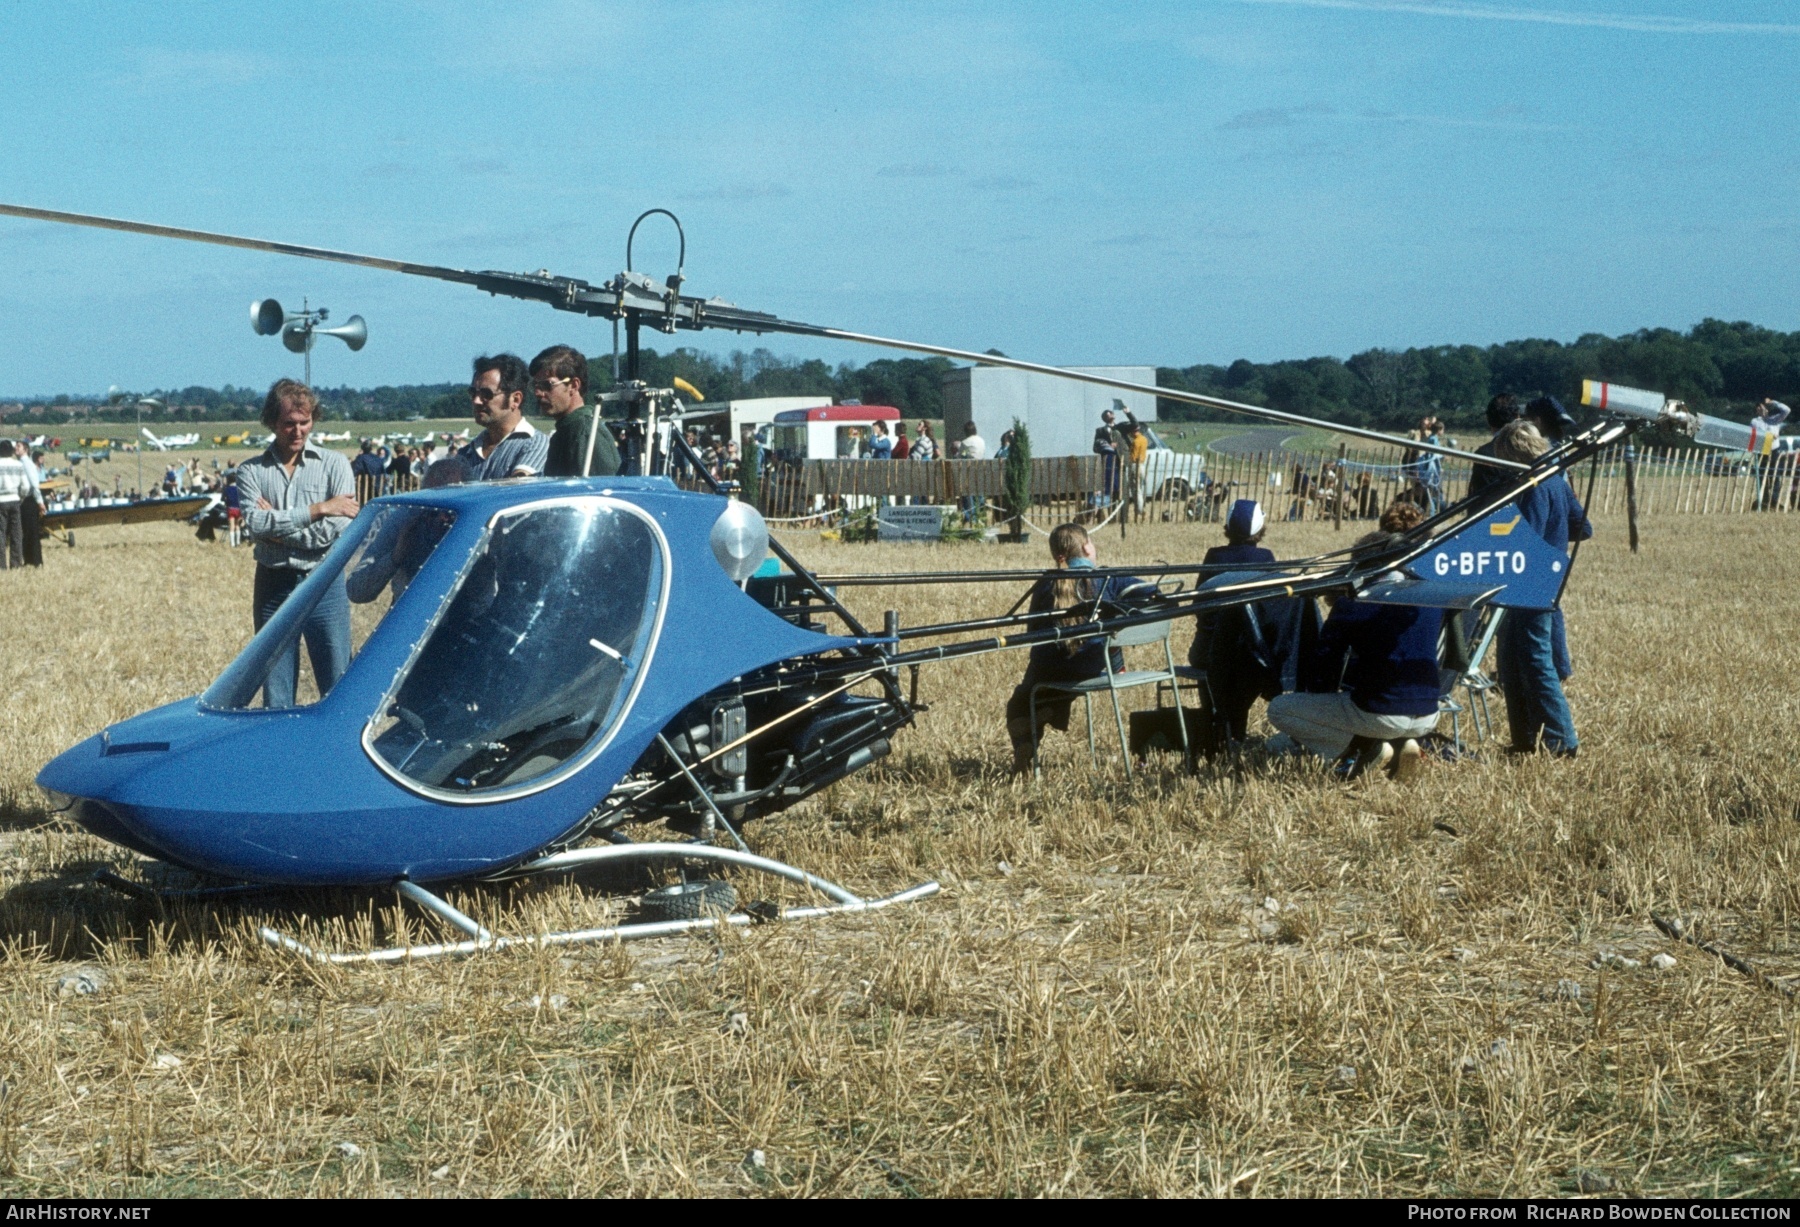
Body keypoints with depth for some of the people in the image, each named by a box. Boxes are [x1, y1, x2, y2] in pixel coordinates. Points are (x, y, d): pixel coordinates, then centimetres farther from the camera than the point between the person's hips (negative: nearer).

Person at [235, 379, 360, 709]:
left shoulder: (334, 464, 2)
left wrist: (278, 526, -10)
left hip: (324, 585, -1)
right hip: (273, 587, 2)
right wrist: (318, 510, -15)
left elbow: (342, 529, -11)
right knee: (275, 696, 6)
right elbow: (254, 524, -13)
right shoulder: (251, 471, 5)